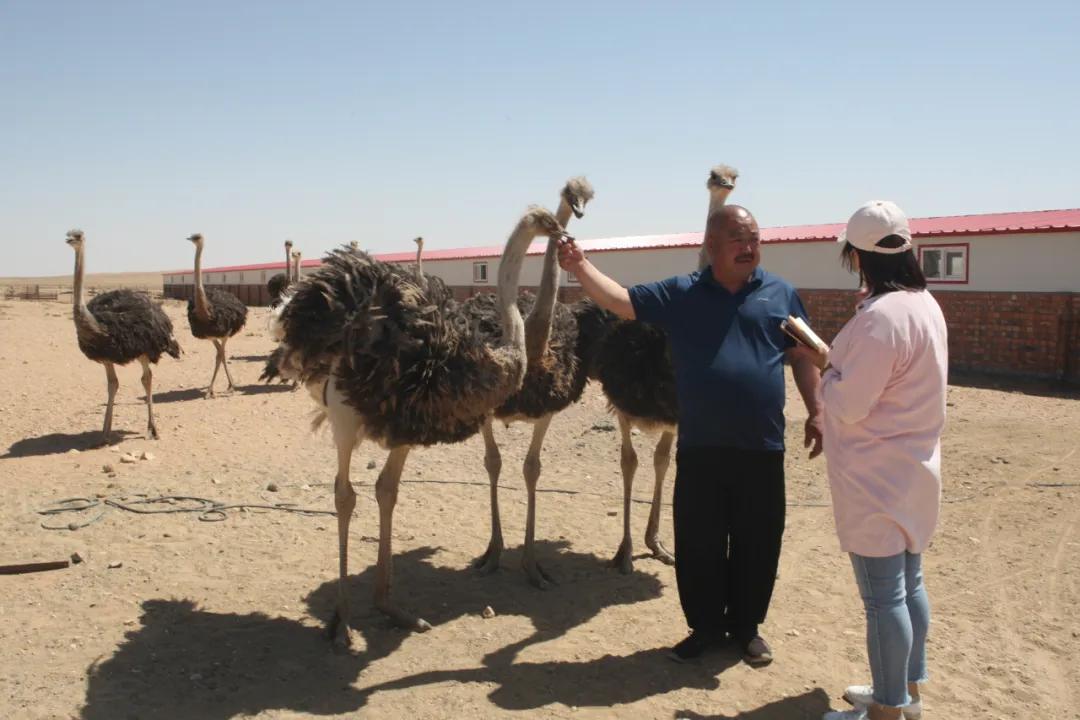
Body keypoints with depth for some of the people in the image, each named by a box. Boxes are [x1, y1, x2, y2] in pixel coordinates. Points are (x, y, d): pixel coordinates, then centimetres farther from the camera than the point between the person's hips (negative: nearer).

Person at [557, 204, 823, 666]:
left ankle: (746, 627, 31)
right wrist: (580, 267, -15)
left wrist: (815, 413, 5)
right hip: (699, 448, 0)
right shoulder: (679, 293, 2)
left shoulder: (780, 294, 5)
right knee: (697, 544, 9)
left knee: (756, 544, 11)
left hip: (762, 448, 0)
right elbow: (621, 301, -2)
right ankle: (706, 626, 28)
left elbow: (804, 357, 9)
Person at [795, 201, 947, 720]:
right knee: (908, 586, 20)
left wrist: (825, 367, -4)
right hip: (911, 472, 10)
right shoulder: (925, 304, 7)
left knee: (883, 597, 2)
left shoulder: (879, 317, -23)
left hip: (877, 483, -10)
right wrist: (839, 364, 9)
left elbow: (847, 405, -20)